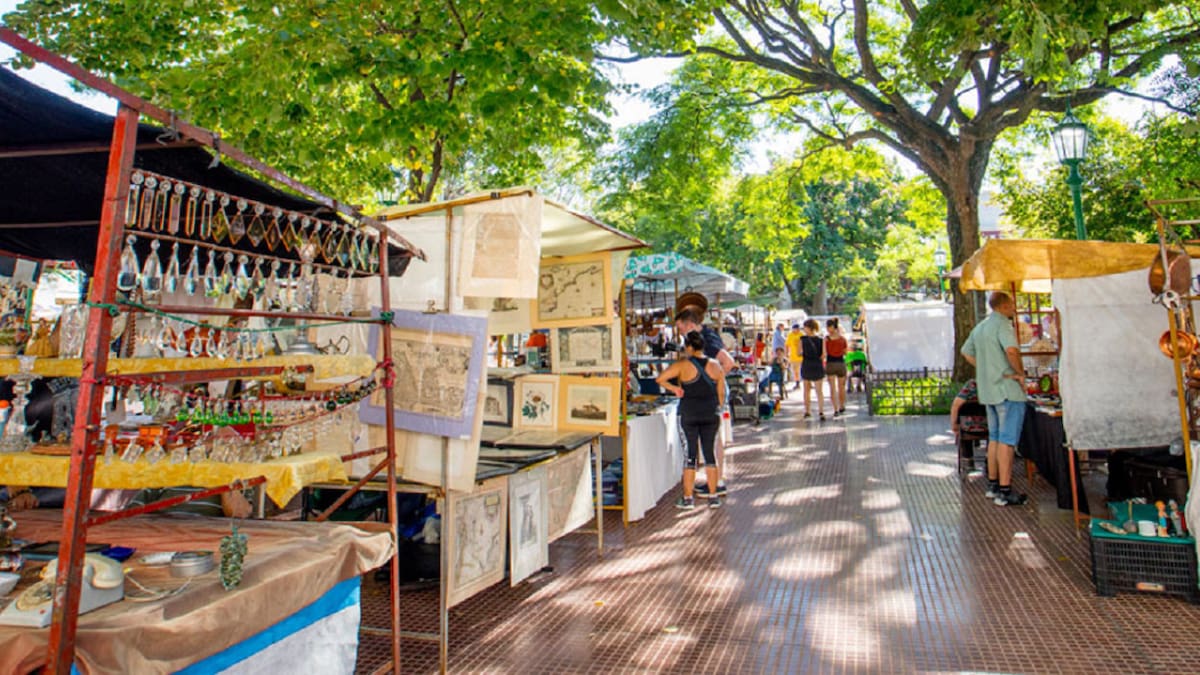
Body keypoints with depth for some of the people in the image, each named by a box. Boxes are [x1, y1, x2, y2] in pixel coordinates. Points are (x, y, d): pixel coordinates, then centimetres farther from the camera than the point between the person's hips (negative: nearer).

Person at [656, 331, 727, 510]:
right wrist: (719, 410, 18)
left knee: (690, 454, 4)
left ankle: (688, 498, 9)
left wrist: (674, 388, 2)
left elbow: (659, 379, -13)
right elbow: (721, 393, 6)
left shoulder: (682, 365, -8)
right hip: (711, 415, 3)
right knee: (710, 453, 9)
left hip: (689, 414, -3)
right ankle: (713, 497, 14)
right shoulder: (715, 365, 2)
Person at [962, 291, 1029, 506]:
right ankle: (1005, 491, -3)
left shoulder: (980, 327, 14)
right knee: (1007, 440, -5)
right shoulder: (1002, 324, -13)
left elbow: (967, 352, 24)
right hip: (1008, 390, -9)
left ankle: (993, 484, 24)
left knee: (994, 438, 16)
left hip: (988, 390, 9)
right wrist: (1020, 373, -15)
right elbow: (1012, 350, -30)